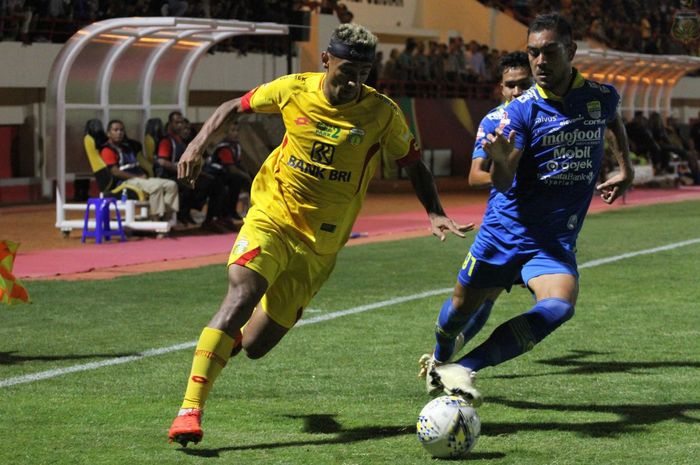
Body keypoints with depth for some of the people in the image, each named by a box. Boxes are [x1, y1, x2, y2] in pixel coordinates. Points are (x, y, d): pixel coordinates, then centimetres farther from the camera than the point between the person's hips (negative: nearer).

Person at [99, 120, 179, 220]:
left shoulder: (128, 146, 25)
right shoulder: (107, 150, -2)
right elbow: (115, 172, -13)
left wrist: (143, 175, 4)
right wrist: (138, 177, -16)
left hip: (139, 178, 9)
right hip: (124, 182, -9)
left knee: (171, 184, -8)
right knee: (156, 186, -33)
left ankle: (167, 215, -19)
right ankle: (156, 217, -32)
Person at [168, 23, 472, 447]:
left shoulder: (382, 113, -8)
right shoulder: (293, 90, -5)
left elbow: (413, 165, 4)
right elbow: (234, 107, 10)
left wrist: (436, 214, -10)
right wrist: (198, 146, -4)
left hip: (319, 246, 1)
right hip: (271, 218, -1)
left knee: (255, 346, 2)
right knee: (241, 294, -28)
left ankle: (235, 332, 42)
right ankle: (191, 410, -28)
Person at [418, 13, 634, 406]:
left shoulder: (601, 97, -1)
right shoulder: (521, 110, -8)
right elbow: (503, 183, -18)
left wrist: (626, 168, 27)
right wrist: (500, 160, -39)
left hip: (557, 239, 0)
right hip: (506, 227, 0)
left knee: (560, 305, -28)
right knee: (465, 305, 10)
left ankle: (461, 369, -26)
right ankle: (439, 360, 46)